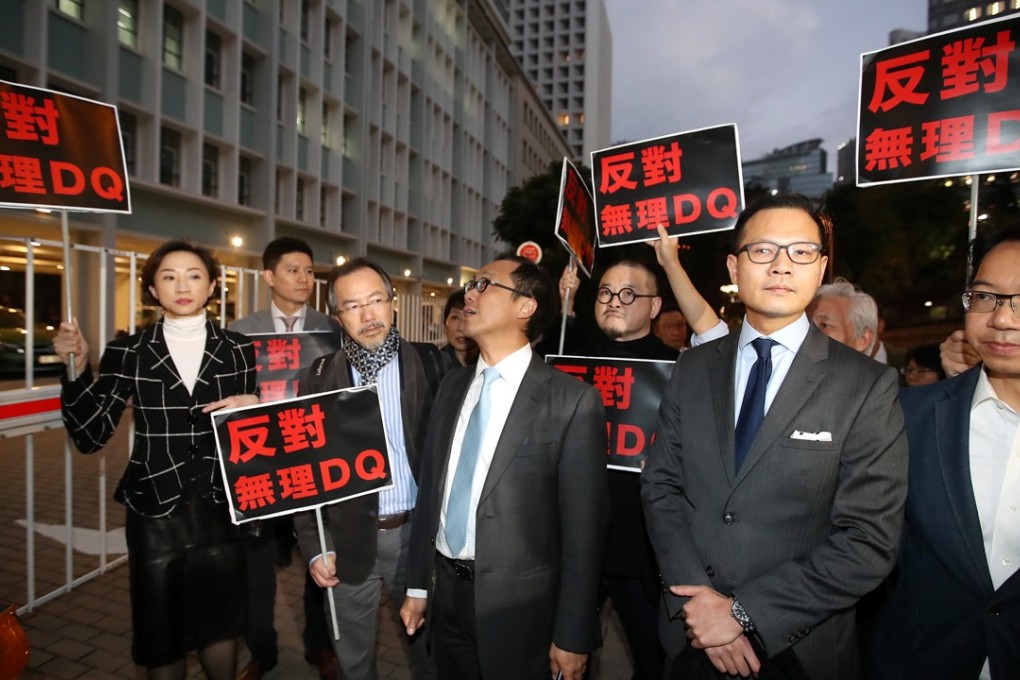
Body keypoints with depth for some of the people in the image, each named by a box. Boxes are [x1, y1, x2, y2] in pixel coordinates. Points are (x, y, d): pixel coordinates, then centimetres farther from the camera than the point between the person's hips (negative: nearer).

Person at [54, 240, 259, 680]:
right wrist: (77, 369, -17)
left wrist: (253, 408, -13)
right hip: (155, 511, 0)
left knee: (220, 624, 15)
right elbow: (90, 436, -6)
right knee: (160, 632, 13)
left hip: (221, 507, 1)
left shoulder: (239, 350, 0)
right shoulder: (127, 353, -3)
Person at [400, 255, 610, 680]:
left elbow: (582, 527, -13)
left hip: (519, 605, -5)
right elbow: (431, 488, 7)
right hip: (447, 592, 6)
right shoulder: (453, 386, 4)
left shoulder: (573, 400, -15)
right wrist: (417, 584, 10)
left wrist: (572, 636, -9)